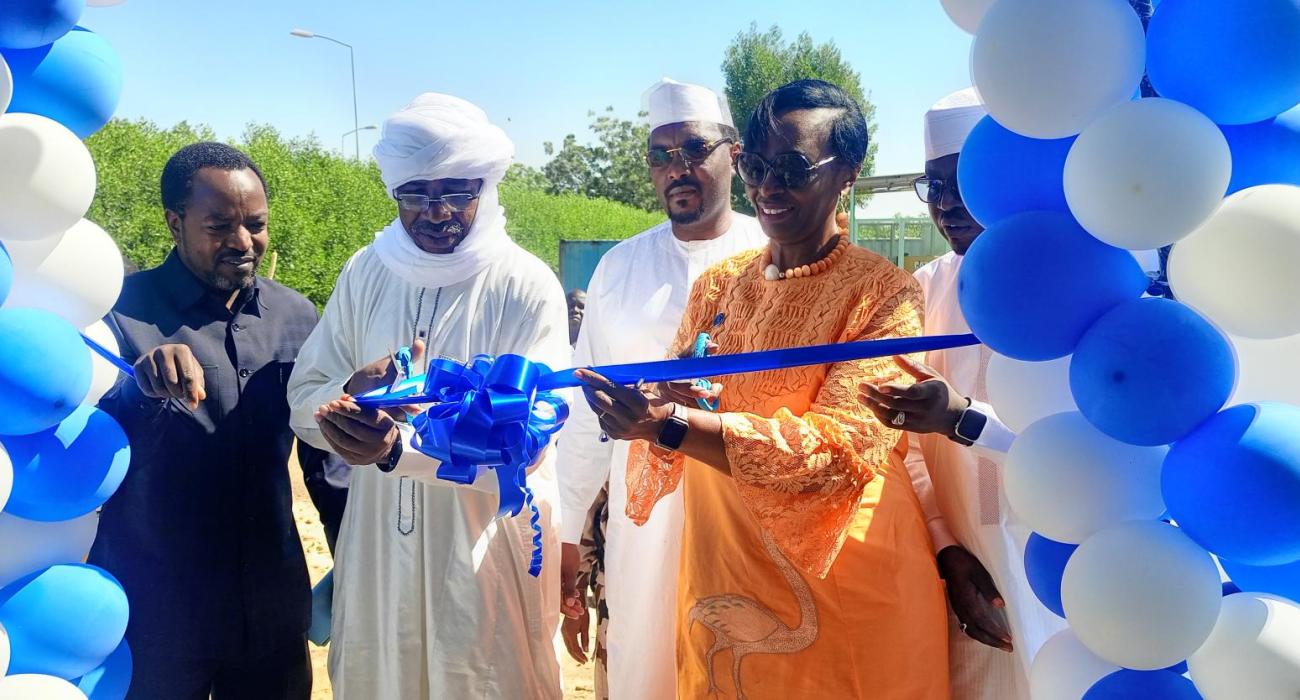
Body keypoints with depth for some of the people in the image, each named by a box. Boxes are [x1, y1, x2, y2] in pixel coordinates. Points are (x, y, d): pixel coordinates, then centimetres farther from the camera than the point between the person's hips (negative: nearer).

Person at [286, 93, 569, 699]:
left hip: (489, 551, -3)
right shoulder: (366, 273, 2)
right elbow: (303, 401, 3)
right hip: (378, 549, 4)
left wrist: (402, 448, -31)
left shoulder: (527, 287, -11)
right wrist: (353, 393, -20)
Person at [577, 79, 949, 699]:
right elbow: (666, 413, 8)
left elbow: (838, 448, -21)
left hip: (841, 595, -4)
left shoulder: (885, 294, -10)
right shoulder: (717, 285, 6)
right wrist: (640, 408, -17)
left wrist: (672, 424, -32)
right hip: (720, 585, 5)